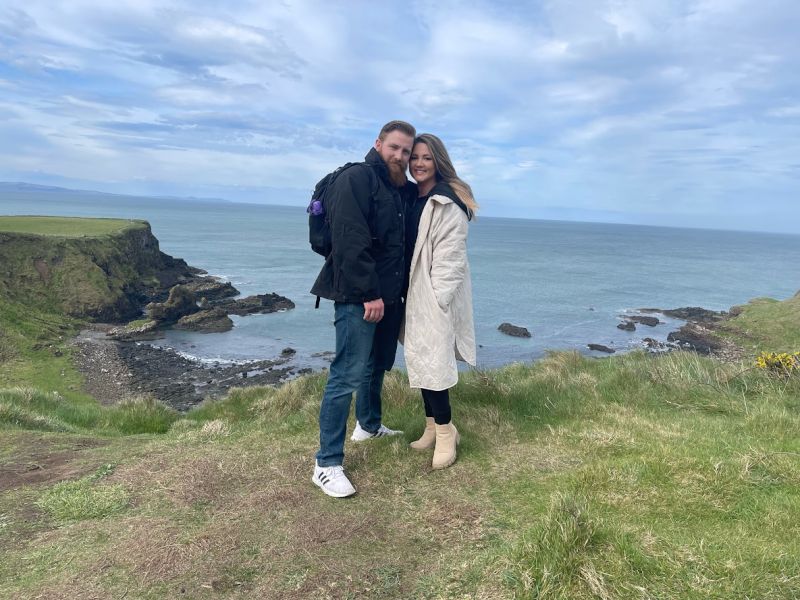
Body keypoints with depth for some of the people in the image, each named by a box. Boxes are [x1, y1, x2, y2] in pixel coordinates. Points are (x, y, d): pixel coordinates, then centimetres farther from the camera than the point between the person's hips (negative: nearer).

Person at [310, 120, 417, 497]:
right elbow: (350, 242, -20)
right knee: (348, 375, -9)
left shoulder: (403, 190, 14)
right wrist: (369, 293, -21)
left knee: (377, 366, 22)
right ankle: (327, 464, -2)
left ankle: (369, 425, 43)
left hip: (388, 295, 9)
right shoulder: (355, 179, -11)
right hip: (358, 297, -9)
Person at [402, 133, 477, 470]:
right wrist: (407, 295, 9)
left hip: (437, 295, -8)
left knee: (432, 363, -7)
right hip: (414, 293, 8)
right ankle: (433, 427, 24)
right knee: (420, 362, 12)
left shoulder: (448, 203, -11)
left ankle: (445, 431, 9)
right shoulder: (411, 198, 13)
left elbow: (448, 256, -17)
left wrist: (437, 298, -21)